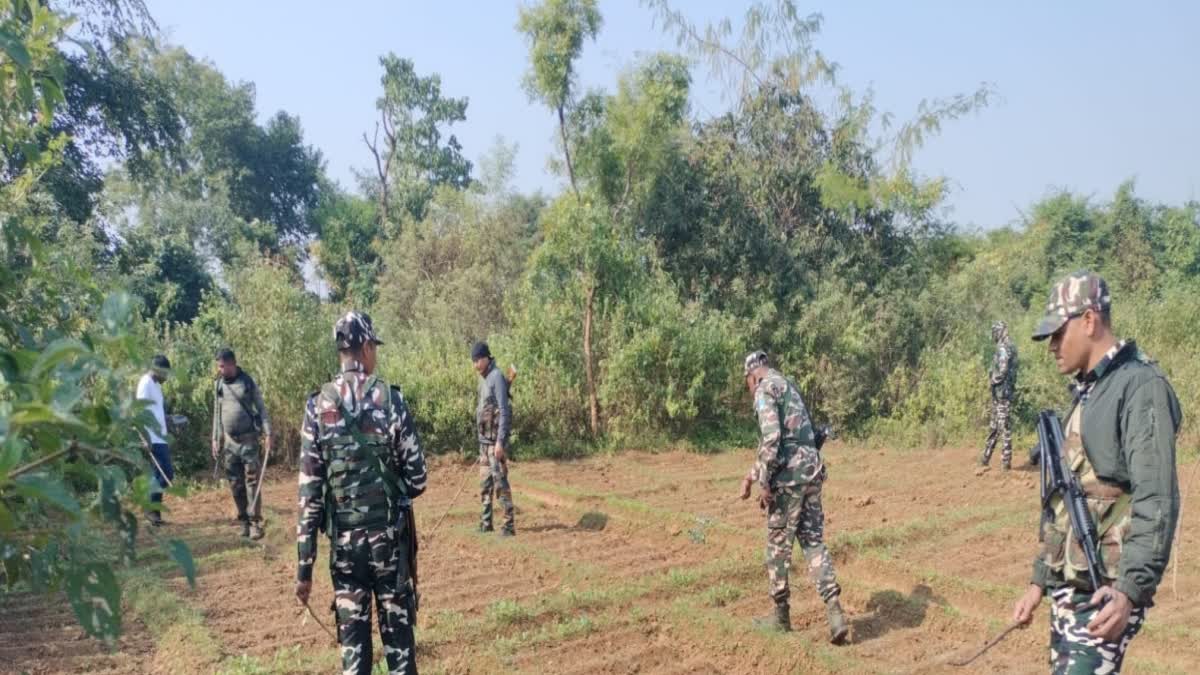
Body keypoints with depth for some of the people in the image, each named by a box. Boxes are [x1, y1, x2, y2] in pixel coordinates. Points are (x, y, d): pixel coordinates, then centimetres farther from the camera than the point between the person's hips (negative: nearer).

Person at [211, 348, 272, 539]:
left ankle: (255, 523, -2)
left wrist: (268, 434, -10)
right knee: (235, 485, 6)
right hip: (229, 441, 4)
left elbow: (261, 408, -2)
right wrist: (215, 439, 9)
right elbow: (217, 413, 13)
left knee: (252, 483, -5)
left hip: (248, 439, -4)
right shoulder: (218, 385, 7)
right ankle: (244, 521, 14)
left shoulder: (248, 382, -3)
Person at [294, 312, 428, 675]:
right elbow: (417, 480, -7)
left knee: (352, 640, 10)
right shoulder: (391, 400, -9)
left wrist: (304, 567, 0)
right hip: (389, 536, -2)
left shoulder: (317, 407, -4)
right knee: (398, 634, 9)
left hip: (344, 540, 2)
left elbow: (308, 492, -5)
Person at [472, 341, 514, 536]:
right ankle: (485, 524, 21)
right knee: (485, 483, 13)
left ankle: (509, 525, -3)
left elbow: (504, 411, -19)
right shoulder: (483, 379, 13)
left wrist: (500, 442, -22)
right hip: (484, 439, 9)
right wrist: (482, 440, 19)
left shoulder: (497, 377, -15)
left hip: (495, 440, -9)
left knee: (500, 481, -8)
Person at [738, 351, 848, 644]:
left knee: (779, 544, 5)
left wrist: (764, 484, -15)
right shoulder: (789, 386, 22)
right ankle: (835, 613, -3)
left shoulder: (765, 390, -6)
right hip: (812, 469, 8)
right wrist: (751, 474, 30)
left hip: (789, 474, -8)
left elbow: (771, 438, -19)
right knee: (813, 541, 9)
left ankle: (781, 616, 16)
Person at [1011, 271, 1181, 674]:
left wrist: (1132, 589, -28)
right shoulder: (1087, 392, 16)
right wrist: (1040, 579, 20)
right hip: (1069, 585, 9)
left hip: (1106, 589, -9)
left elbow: (1156, 500, -20)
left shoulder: (1140, 386, -12)